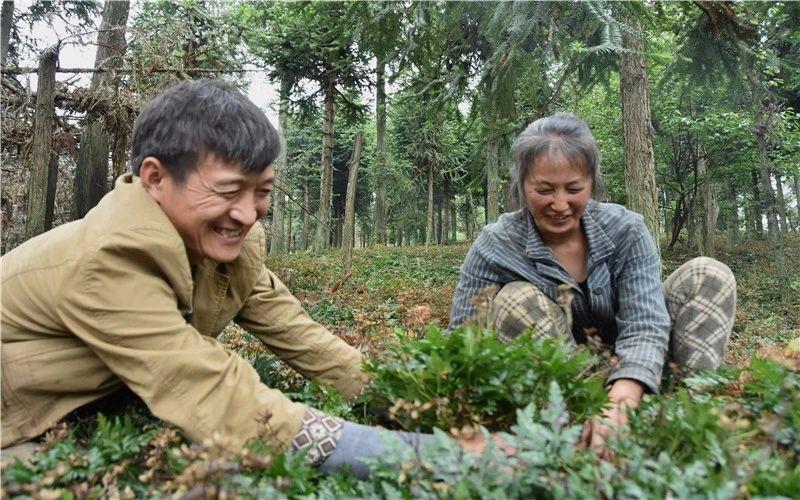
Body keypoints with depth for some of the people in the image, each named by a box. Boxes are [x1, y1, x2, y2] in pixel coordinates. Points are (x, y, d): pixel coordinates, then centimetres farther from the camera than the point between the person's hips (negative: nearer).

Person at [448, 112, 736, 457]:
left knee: (708, 275, -11)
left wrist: (622, 399, -44)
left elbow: (644, 327, -23)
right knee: (516, 300, -29)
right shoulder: (494, 248, -16)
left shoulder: (626, 231, -12)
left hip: (627, 372, 2)